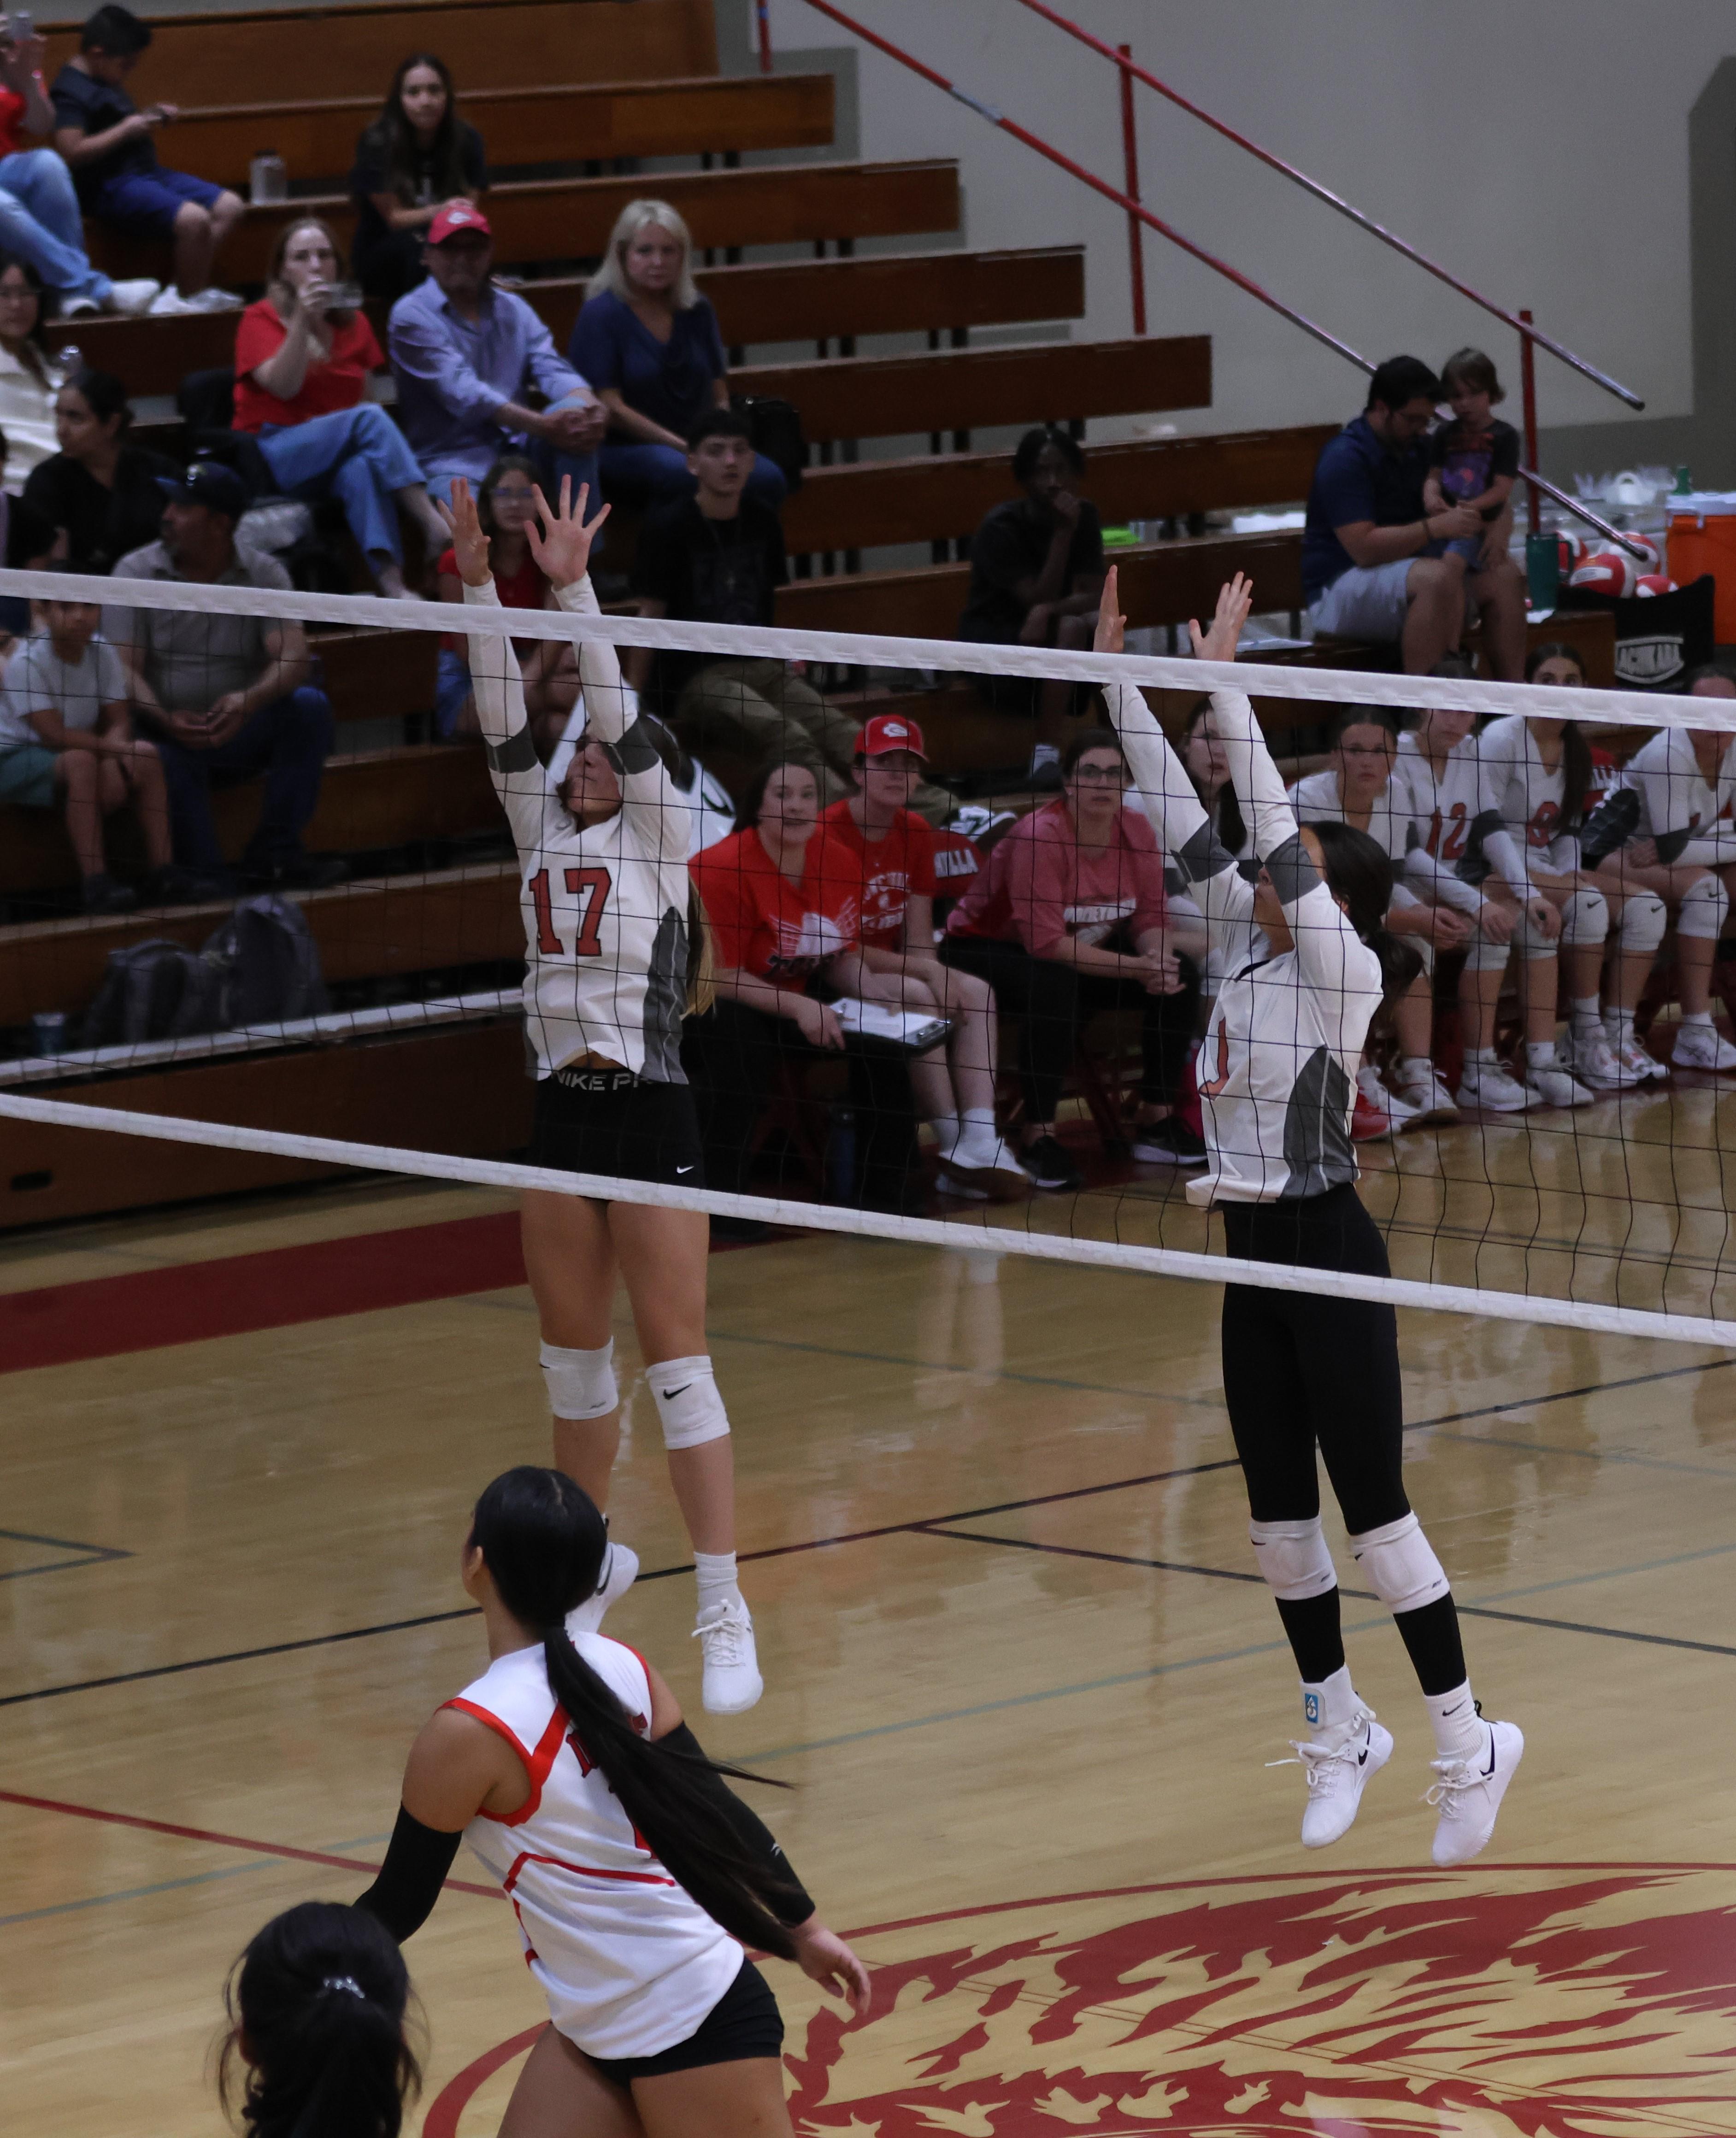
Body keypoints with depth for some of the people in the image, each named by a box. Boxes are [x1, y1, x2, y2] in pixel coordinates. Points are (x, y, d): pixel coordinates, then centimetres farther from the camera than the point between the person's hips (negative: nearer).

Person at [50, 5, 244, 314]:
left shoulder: (107, 83, 18)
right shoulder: (70, 91, -14)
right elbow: (72, 152, -24)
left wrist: (150, 116, 14)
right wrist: (126, 129, -17)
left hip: (147, 172, 11)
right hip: (112, 186, -11)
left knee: (230, 207, 2)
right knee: (193, 219, -30)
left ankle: (181, 294, -10)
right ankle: (192, 299, -12)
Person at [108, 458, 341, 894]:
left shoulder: (265, 575, 2)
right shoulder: (135, 572, 0)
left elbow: (292, 658, -12)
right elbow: (125, 669, -10)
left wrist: (250, 700, -35)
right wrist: (166, 720, -31)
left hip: (239, 735, 3)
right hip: (168, 735, -3)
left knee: (309, 705, -24)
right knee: (169, 761, -38)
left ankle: (273, 853, -20)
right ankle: (203, 871, -22)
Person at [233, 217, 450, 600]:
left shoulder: (354, 323, 16)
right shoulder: (261, 320, 1)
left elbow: (363, 396, 16)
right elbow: (283, 386, -14)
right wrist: (303, 320, -22)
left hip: (338, 460, 3)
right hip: (272, 457, -3)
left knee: (362, 469, -36)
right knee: (370, 419, -31)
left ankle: (392, 584, -53)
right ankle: (434, 527, -42)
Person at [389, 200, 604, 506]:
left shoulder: (514, 310, 17)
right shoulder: (411, 317, -3)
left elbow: (553, 371, 2)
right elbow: (462, 393, -16)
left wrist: (589, 406, -24)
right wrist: (542, 426, -27)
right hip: (452, 461, -6)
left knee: (574, 412, -25)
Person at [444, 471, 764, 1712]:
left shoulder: (660, 835, -1)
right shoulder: (546, 833, 13)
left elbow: (618, 716, -13)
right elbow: (507, 724, 4)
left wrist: (574, 586, -19)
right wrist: (479, 586, -5)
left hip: (650, 1114, -6)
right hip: (562, 1110, 6)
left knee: (678, 1365, -9)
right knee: (573, 1354, 15)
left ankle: (726, 1617, -10)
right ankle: (592, 1554, 33)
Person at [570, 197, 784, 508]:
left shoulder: (698, 311, 13)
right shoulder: (600, 315, -3)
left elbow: (719, 396, 16)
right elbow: (609, 407, -10)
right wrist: (685, 447, -15)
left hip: (696, 443, 5)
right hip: (624, 448, -5)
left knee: (769, 479, -26)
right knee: (685, 477, -40)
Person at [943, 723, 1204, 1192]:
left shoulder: (1136, 831, -7)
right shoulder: (1040, 836, -27)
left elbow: (1151, 916, -1)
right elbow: (1045, 942, -31)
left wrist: (1158, 959, -26)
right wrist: (1135, 967, -32)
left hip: (1083, 948, 7)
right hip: (985, 948, -7)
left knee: (1179, 974, -8)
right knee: (1056, 987, -39)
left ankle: (1158, 1121, 5)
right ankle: (1037, 1136, -27)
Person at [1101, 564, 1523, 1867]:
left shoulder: (1342, 968, -11)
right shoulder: (1256, 963, 8)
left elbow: (1269, 825, -21)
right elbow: (1188, 826, 7)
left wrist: (1223, 682, -22)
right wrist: (1119, 679, 4)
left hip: (1327, 1257, -8)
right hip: (1256, 1260, 8)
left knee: (1372, 1514, -5)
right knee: (1278, 1519, 12)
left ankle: (1468, 1741, 4)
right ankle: (1341, 1732, 25)